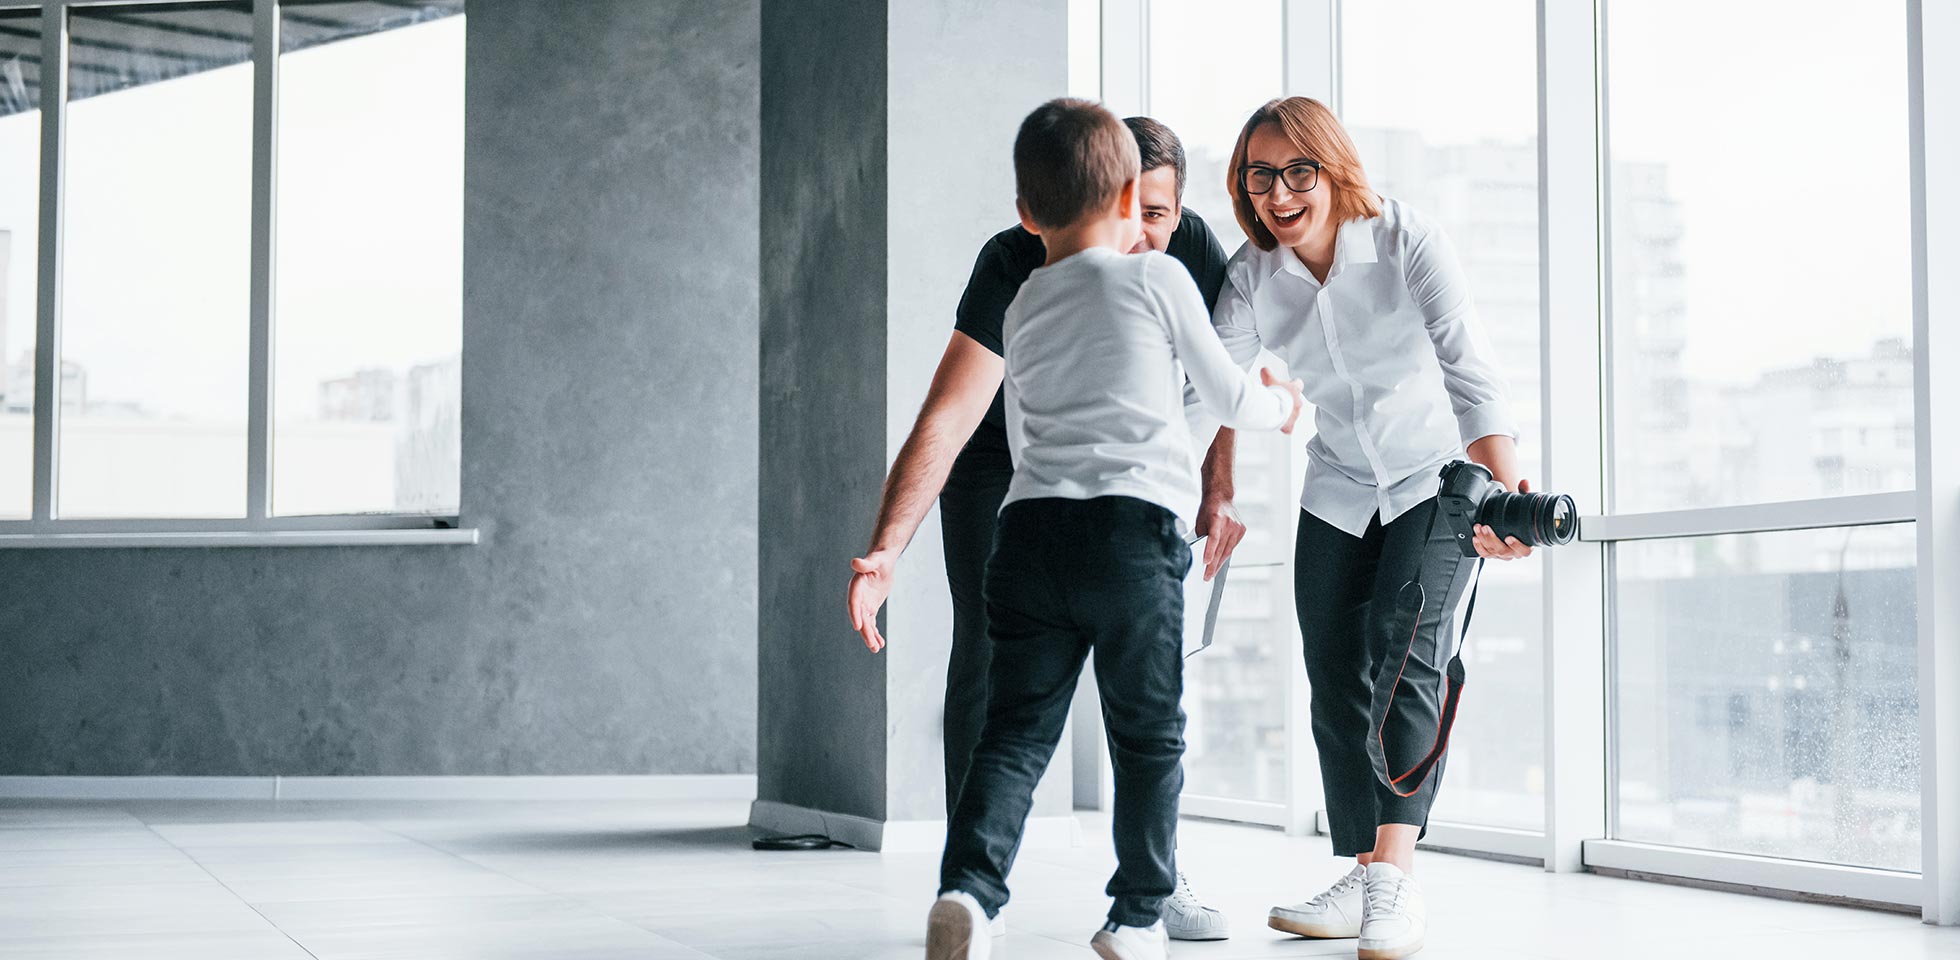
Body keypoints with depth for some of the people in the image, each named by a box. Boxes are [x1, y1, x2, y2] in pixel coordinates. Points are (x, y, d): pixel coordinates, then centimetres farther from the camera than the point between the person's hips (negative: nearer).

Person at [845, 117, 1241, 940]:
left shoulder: (1194, 253, -22)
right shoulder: (1017, 266, -34)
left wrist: (1219, 493, -5)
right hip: (999, 464, -3)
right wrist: (885, 551, -51)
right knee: (988, 656, -10)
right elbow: (945, 418, -42)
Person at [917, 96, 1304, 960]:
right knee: (1148, 735, 9)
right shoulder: (1157, 277, 5)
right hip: (1134, 528, -4)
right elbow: (1226, 396, 12)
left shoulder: (1020, 310, 19)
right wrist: (1277, 405, 34)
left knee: (1017, 729, 2)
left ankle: (969, 885, -16)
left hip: (1029, 527, 4)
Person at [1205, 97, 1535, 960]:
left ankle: (1396, 875, -24)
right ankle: (1365, 881, 10)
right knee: (1335, 680, 0)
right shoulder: (1251, 277, -10)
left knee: (1407, 651, -20)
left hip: (1438, 476, -4)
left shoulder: (1409, 244, -23)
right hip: (1339, 491, 5)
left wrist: (1500, 485, -49)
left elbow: (1467, 368, -34)